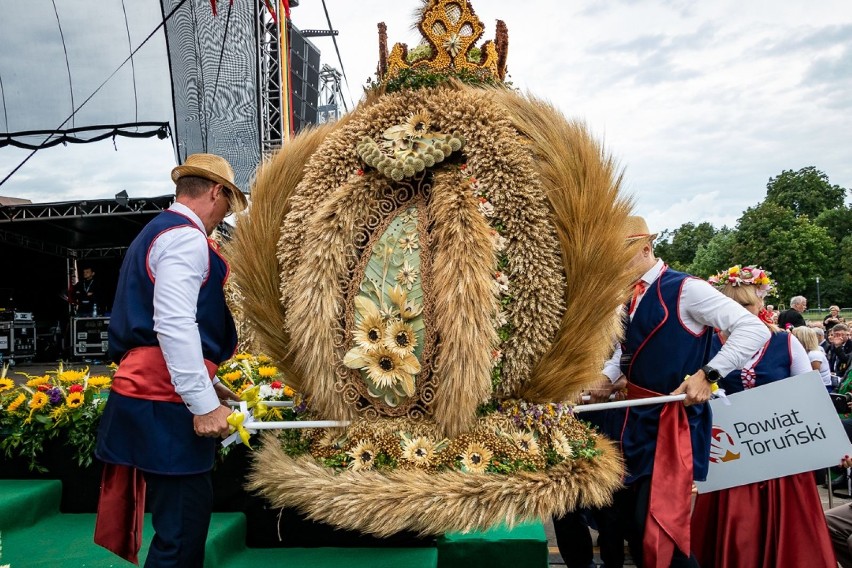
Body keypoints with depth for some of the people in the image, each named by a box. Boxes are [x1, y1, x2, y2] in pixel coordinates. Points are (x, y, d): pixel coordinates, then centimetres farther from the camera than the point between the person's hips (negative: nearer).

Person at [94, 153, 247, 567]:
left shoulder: (158, 232, 22)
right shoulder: (185, 237, -11)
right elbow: (174, 326, -23)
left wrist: (205, 383, 27)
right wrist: (204, 402, -22)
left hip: (150, 395, 10)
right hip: (165, 405, -10)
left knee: (184, 522, 15)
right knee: (183, 531, -5)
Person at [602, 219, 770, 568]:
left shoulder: (685, 289, -13)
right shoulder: (628, 298, 9)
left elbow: (755, 329, -18)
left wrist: (708, 374, -24)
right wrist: (605, 377, 1)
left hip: (673, 421, -8)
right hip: (638, 420, 8)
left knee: (658, 526, -7)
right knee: (627, 511, 15)